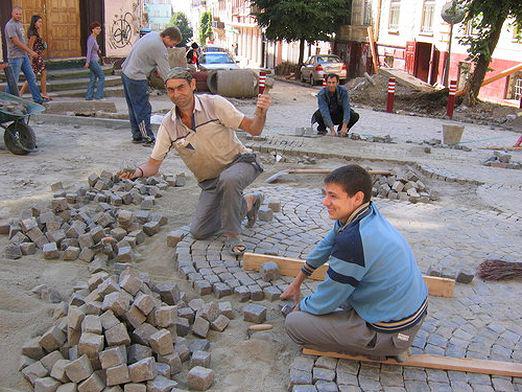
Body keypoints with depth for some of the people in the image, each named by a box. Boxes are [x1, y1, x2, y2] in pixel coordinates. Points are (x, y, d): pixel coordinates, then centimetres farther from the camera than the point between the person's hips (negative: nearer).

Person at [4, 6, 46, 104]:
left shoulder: (20, 23, 14)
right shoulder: (10, 25, -14)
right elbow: (16, 42, -19)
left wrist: (30, 52, 17)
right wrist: (30, 51, -17)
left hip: (24, 55, 9)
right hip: (15, 56, -9)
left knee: (31, 77, 8)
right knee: (13, 81, -3)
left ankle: (38, 99, 12)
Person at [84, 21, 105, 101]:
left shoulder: (94, 38, 11)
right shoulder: (91, 39, -17)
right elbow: (89, 51, -24)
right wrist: (87, 62, -29)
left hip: (95, 61, 9)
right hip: (93, 61, -9)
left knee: (93, 79, 8)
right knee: (102, 77, -3)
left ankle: (89, 96, 8)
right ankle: (98, 95, -1)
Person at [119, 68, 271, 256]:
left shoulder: (214, 104, -15)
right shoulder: (168, 125, -5)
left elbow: (254, 129, -17)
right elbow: (153, 164, -4)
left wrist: (261, 113, -40)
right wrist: (138, 172, -27)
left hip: (240, 162, -5)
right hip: (210, 182, 5)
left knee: (227, 179, -41)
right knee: (198, 232, -3)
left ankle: (232, 235, -18)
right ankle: (249, 202, 17)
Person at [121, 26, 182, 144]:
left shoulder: (152, 34, 7)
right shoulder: (160, 48, -20)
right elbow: (166, 73, -18)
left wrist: (157, 68, 9)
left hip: (126, 72, 10)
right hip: (136, 78, -10)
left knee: (134, 107, 14)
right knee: (143, 109, -4)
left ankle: (137, 135, 22)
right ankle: (148, 138, 1)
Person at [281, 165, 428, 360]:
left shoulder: (352, 241, -30)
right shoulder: (367, 212, -3)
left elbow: (324, 303, -16)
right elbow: (326, 245, 16)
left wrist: (300, 307, 7)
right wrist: (297, 282, 27)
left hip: (392, 332, -9)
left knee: (293, 323, -6)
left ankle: (383, 348, 1)